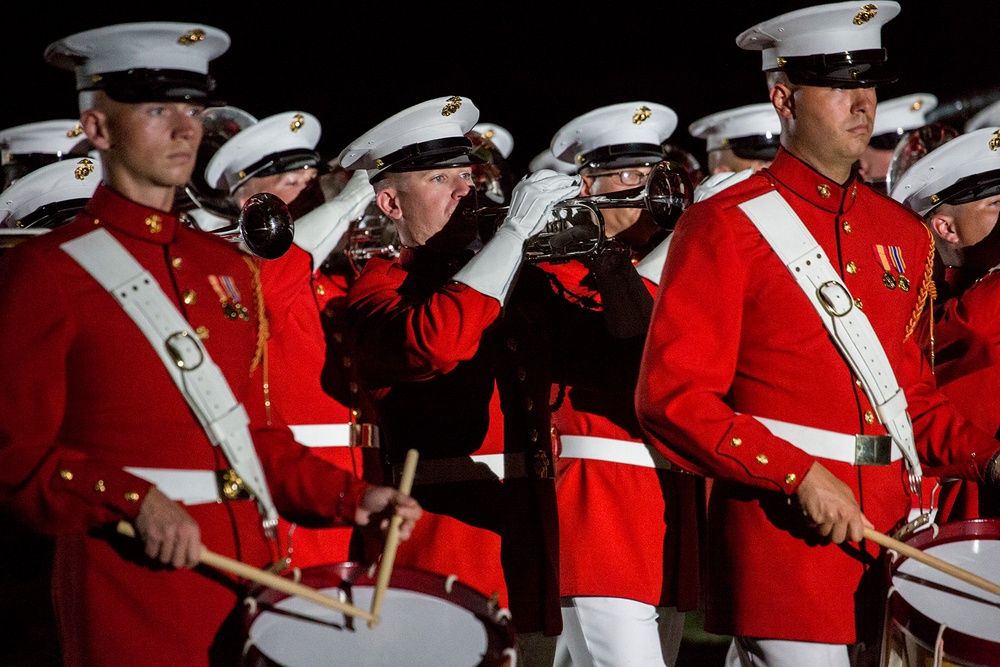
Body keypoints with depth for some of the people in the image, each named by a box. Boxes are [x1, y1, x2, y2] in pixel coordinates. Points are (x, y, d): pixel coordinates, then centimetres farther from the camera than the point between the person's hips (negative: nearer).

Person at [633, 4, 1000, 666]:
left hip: (892, 531, 6)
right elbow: (672, 397, -12)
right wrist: (800, 475, -19)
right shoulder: (725, 228, -6)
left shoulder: (903, 232, 14)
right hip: (783, 540, -6)